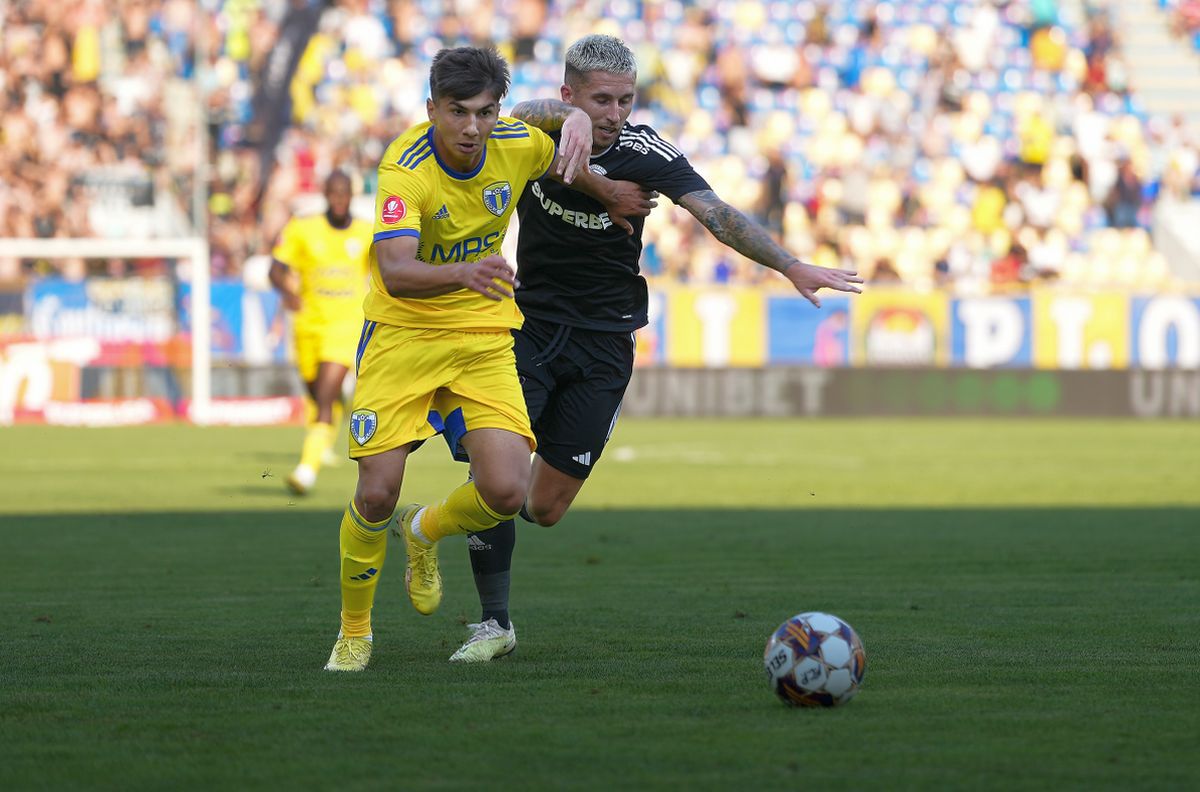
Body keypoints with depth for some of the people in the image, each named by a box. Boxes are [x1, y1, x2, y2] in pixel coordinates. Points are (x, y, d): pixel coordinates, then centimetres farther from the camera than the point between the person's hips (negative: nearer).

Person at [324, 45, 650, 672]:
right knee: (376, 494, -11)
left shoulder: (519, 144, -10)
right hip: (402, 333, -3)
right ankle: (353, 632, 16)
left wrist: (608, 196, 33)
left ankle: (424, 531, 23)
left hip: (484, 336, 3)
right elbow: (395, 272, -39)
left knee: (506, 492, -13)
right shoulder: (405, 169, -24)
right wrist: (461, 274, -57)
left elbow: (566, 161, 16)